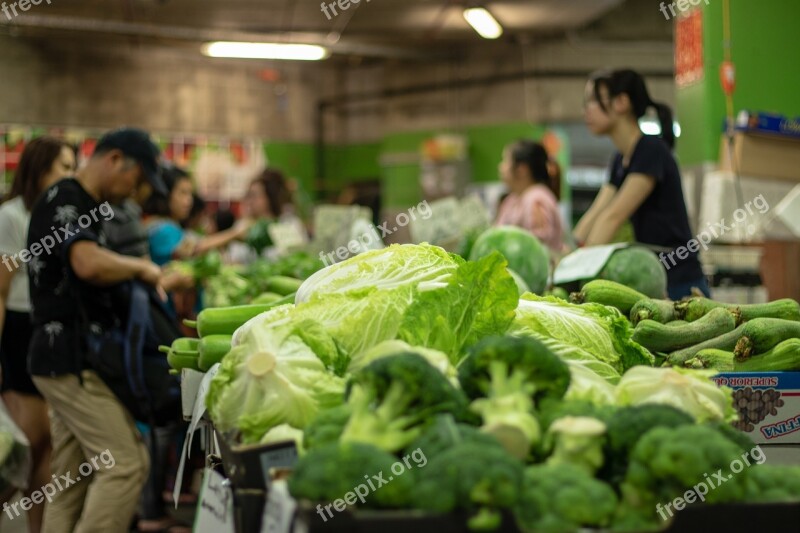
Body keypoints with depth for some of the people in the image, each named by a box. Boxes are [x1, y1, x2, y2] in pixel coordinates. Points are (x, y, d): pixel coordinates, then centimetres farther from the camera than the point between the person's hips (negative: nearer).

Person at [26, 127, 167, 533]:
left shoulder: (85, 206, 18)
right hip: (72, 361, -10)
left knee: (73, 479, 10)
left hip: (73, 359, 10)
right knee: (125, 464, -12)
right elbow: (89, 263, -32)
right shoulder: (65, 199, -13)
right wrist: (140, 268, -14)